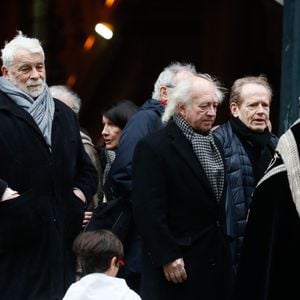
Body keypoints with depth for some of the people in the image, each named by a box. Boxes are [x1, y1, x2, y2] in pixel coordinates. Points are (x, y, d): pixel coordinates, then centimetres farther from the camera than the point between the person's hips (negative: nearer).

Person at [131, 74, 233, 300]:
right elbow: (149, 210, -16)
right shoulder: (154, 147, -11)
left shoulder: (212, 144, 15)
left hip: (215, 262, 7)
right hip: (177, 264, -7)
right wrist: (167, 257, -19)